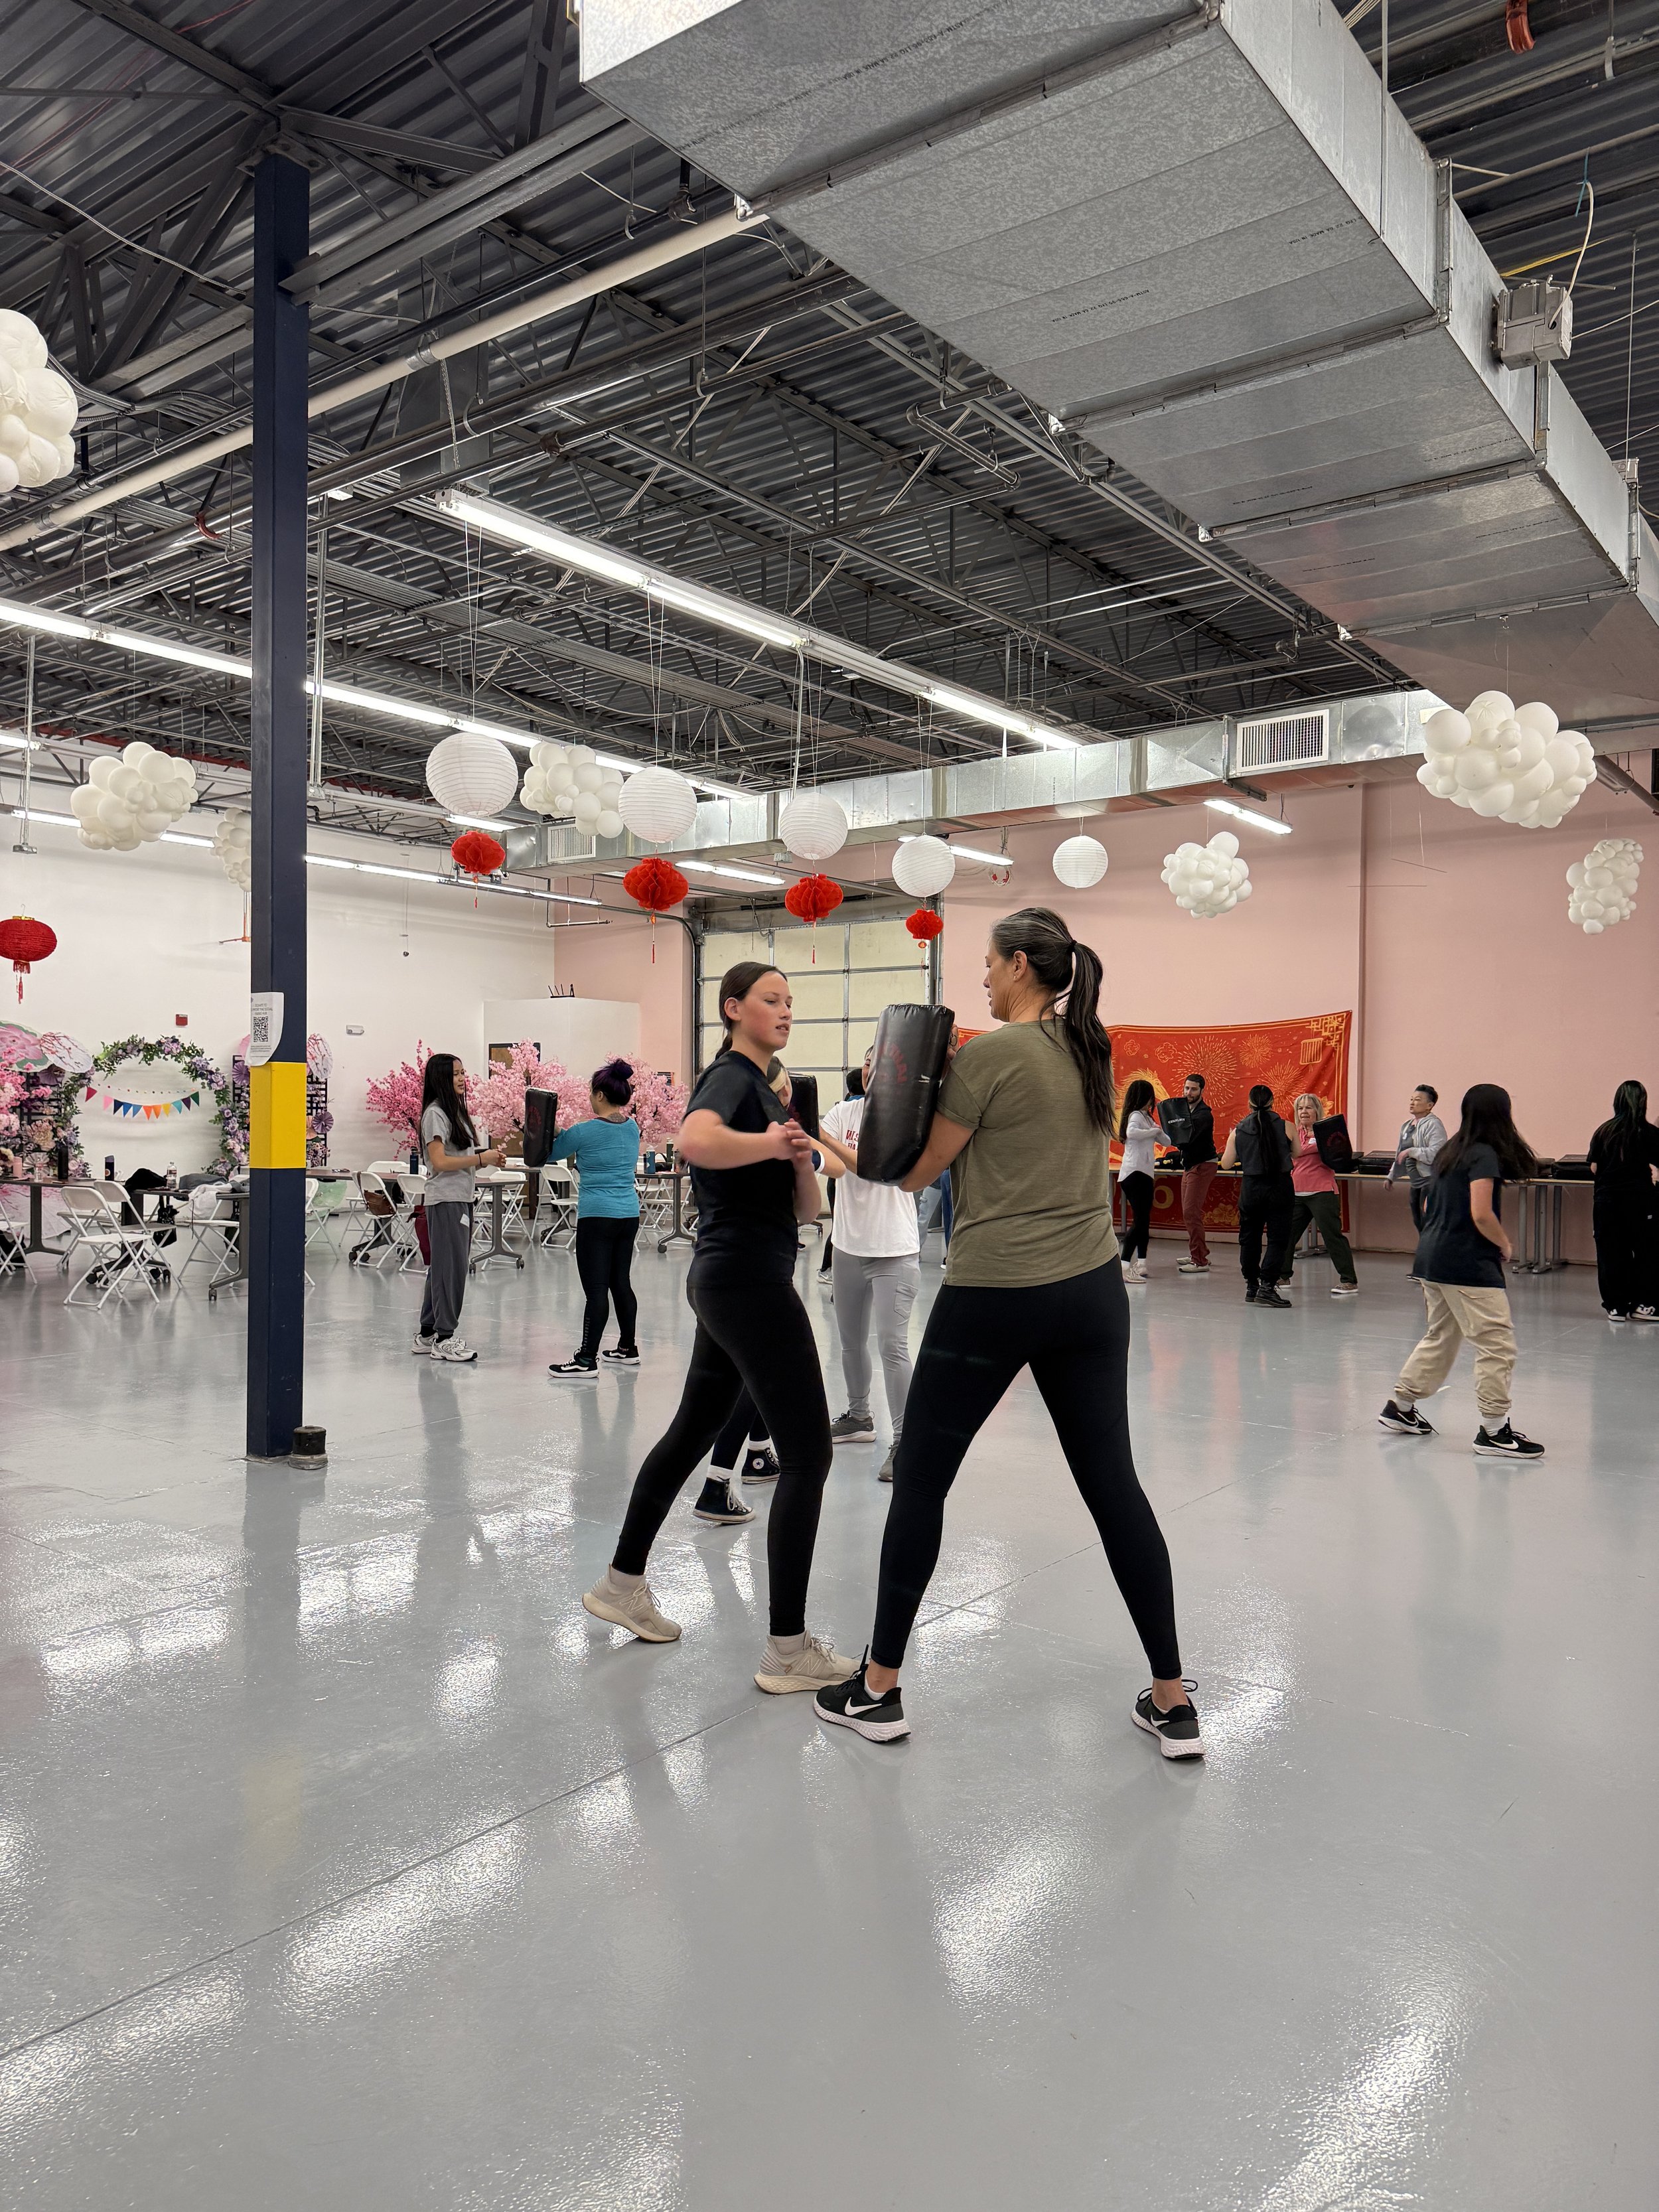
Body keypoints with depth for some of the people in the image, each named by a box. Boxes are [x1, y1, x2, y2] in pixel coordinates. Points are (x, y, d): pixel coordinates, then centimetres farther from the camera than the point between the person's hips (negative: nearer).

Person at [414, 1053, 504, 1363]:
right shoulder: (436, 1113, -11)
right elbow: (440, 1162, -19)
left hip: (462, 1198, 9)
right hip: (445, 1200, -9)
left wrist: (487, 1161, 3)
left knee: (443, 1266, 12)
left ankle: (428, 1333, 19)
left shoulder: (456, 1111, 18)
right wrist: (480, 1159, -17)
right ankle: (444, 1337, -1)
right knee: (451, 1266, -7)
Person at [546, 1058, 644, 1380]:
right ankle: (627, 1348, 26)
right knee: (621, 1282, 16)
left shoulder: (585, 1132, -11)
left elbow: (549, 1154, 2)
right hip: (629, 1214, 7)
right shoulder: (632, 1128, 8)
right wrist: (563, 1132, 19)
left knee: (596, 1288, -7)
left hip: (597, 1216, -7)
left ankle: (587, 1360, -6)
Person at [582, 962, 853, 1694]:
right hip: (751, 1281, -10)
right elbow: (696, 1140, -37)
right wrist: (772, 1142, -25)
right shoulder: (731, 1078, -10)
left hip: (725, 1279, 10)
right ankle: (788, 1648, -3)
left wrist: (799, 1158, -6)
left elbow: (806, 1209, 12)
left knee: (694, 1429, 19)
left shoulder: (764, 1087, 18)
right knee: (807, 1452, -8)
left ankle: (622, 1584, 33)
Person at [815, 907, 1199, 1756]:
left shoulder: (988, 1055, -12)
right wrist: (944, 1076, 14)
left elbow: (916, 1172, -5)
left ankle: (878, 1689, 19)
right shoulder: (1090, 1053, 9)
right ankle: (1172, 1702, 17)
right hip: (1091, 1291, 7)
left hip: (993, 1297, -6)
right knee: (1114, 1486, 11)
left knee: (919, 1481, 9)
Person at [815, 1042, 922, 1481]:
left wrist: (825, 1136, -30)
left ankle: (904, 1439, -2)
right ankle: (858, 1417, 36)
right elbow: (834, 1167, -9)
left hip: (894, 1251, -6)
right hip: (848, 1246, 6)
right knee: (851, 1341, 17)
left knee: (892, 1345, -11)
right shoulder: (846, 1112, 3)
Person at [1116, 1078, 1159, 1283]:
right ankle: (1124, 1268, -18)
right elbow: (1131, 1132, -33)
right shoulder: (1136, 1116, -10)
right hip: (1134, 1174, -10)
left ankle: (1141, 1264, 19)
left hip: (1144, 1175, 10)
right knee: (1140, 1221, -14)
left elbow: (1165, 1141, 23)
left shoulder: (1146, 1118, 18)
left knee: (1144, 1220, 14)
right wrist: (1154, 1131, -21)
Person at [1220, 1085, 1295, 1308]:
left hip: (1251, 1187, 2)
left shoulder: (1239, 1130, 0)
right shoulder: (1285, 1127, -6)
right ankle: (1267, 1286, -7)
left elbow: (1226, 1163, 5)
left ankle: (1252, 1287, 21)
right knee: (1278, 1239, 2)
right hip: (1280, 1187, -2)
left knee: (1249, 1238, 15)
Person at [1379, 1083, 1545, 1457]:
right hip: (1467, 1265, -9)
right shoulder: (1485, 1154, -13)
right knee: (1497, 1343, -3)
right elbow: (1481, 1215, -21)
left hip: (1432, 1258, 9)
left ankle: (1400, 1407, 25)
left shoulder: (1450, 1152, 12)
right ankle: (1494, 1430, 0)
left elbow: (1430, 1207, 18)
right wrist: (1505, 1245, -4)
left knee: (1441, 1337, 20)